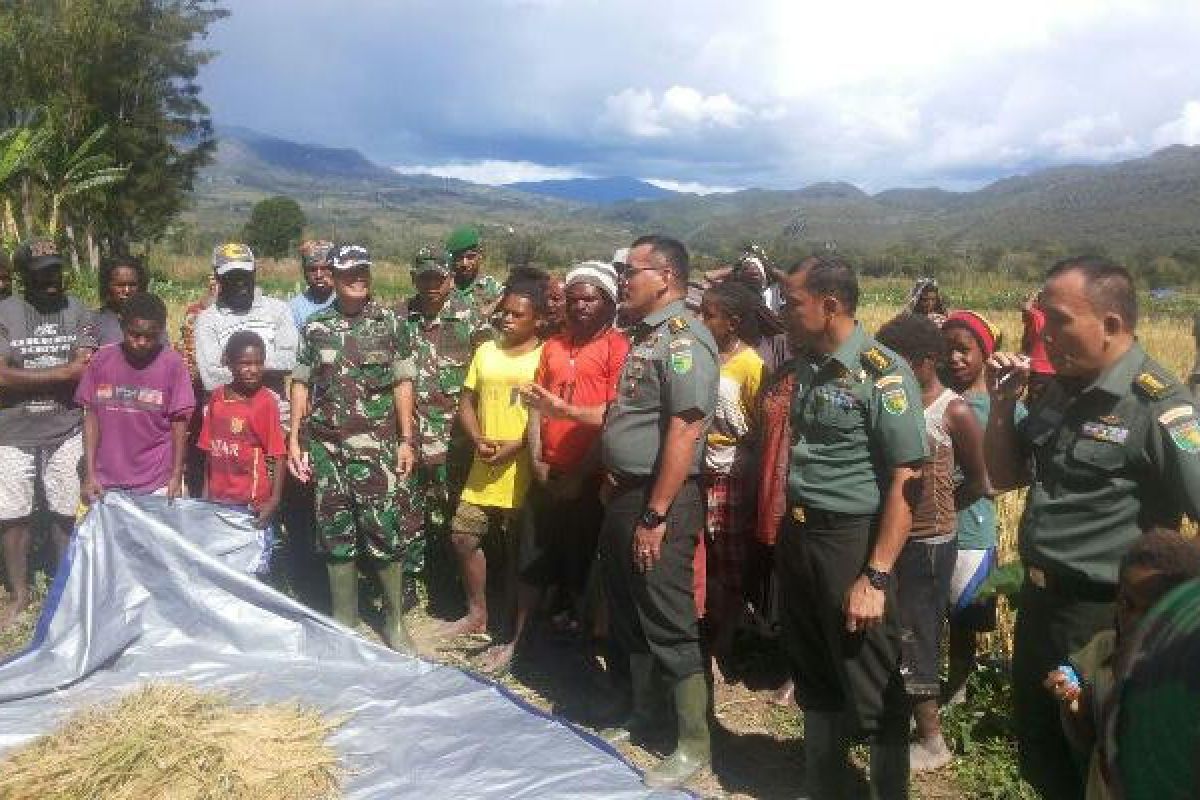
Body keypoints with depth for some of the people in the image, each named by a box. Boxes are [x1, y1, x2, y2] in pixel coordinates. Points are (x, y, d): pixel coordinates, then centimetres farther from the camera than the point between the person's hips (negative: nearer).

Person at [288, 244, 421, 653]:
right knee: (335, 535, 8)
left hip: (377, 446, -2)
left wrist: (406, 440, -3)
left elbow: (402, 384, 2)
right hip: (325, 446, 2)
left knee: (387, 534, -2)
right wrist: (294, 439, 3)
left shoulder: (389, 322, 2)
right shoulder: (315, 325, 6)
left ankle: (394, 622, 15)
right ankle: (344, 622, 23)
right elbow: (301, 385, 9)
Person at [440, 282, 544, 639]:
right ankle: (476, 613, 27)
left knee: (517, 550, 6)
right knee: (463, 535, 7)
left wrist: (518, 445, -19)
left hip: (524, 471, -5)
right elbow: (467, 403, 11)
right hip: (485, 468, 5)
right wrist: (478, 439, -6)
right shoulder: (486, 351, 10)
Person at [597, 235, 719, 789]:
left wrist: (655, 516, -23)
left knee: (670, 625, 0)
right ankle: (644, 715, 36)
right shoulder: (645, 335, 12)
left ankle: (694, 745, 15)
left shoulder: (684, 339, -17)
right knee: (629, 616, 19)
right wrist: (616, 479, 16)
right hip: (625, 494, 10)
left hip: (660, 500, -9)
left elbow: (685, 433, -23)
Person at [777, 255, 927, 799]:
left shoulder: (882, 374, -15)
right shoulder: (805, 366, 6)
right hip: (796, 536, 7)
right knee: (814, 678, 20)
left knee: (872, 689, 7)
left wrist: (877, 577, -21)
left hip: (850, 540, -7)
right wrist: (786, 537, 14)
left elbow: (907, 482, -18)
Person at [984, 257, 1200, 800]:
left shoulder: (1156, 408, -21)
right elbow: (1003, 478, 11)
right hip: (1037, 603, 7)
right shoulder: (1060, 393, 4)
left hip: (1105, 619, -7)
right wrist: (1002, 404, -3)